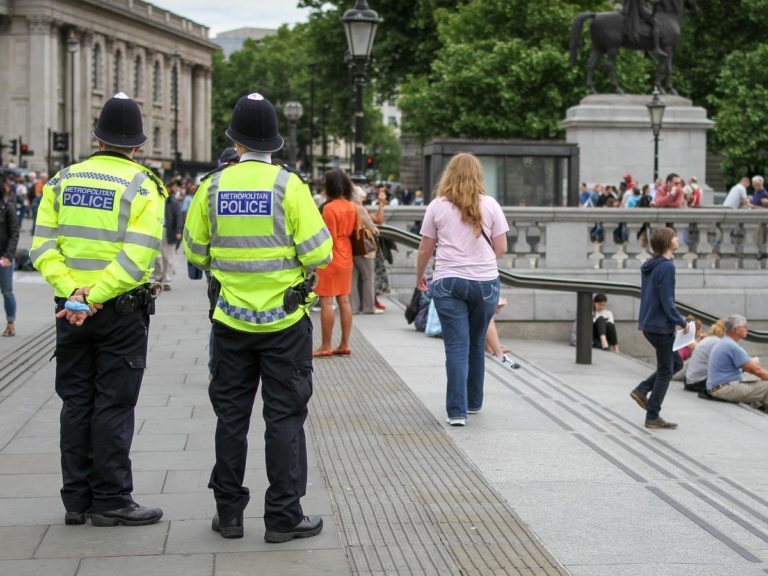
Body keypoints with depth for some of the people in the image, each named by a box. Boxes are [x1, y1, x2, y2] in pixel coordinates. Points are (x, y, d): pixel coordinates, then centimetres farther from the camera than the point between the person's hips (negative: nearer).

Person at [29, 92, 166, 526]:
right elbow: (137, 257, -19)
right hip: (122, 312, -4)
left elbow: (43, 246, -4)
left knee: (76, 403, 11)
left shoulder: (62, 182, 6)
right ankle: (111, 501, 5)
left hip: (70, 308, 4)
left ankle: (77, 499, 16)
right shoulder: (143, 186, -7)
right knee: (114, 405, 1)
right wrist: (93, 297, -19)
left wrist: (72, 291, -12)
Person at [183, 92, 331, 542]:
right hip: (285, 320, -3)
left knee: (231, 415, 12)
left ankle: (229, 512, 18)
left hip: (231, 319, 3)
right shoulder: (289, 185, -11)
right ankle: (284, 516, 7)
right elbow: (319, 253, -13)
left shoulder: (213, 186, -1)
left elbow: (196, 253, 6)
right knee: (285, 417, 4)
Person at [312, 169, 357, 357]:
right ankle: (344, 345, 14)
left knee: (326, 302, -3)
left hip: (330, 259, -8)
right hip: (346, 258, 8)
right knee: (344, 300, 10)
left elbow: (329, 238, -17)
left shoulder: (329, 208, -15)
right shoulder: (352, 207, 6)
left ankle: (326, 346, 0)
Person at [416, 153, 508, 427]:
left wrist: (419, 275, 22)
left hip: (448, 282, -1)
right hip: (485, 281, 1)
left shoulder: (437, 206, 0)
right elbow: (501, 248, 3)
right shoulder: (490, 205, 2)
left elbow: (425, 250, 4)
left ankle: (457, 411, -7)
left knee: (457, 347, -2)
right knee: (477, 344, 16)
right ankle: (473, 402, 28)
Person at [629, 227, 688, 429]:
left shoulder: (648, 266, 11)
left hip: (648, 325, 9)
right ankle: (653, 417, 6)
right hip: (661, 326, -9)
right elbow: (667, 302, -20)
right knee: (665, 371, 2)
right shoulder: (666, 267, -17)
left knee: (676, 363, 21)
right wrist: (682, 323, -10)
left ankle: (642, 390, 11)